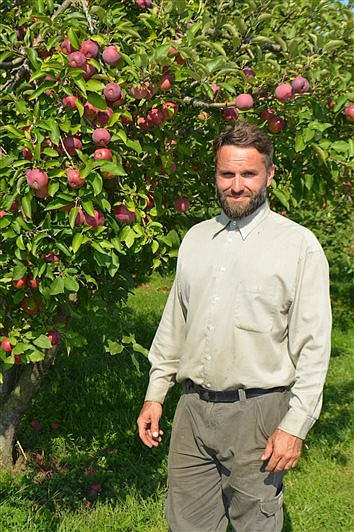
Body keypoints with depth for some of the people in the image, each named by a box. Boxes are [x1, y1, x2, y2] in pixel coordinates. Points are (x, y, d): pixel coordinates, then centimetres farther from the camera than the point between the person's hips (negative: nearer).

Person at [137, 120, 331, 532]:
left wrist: (295, 425, -12)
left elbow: (313, 345, -8)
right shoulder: (195, 238, 10)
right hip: (192, 409, 4)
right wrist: (155, 394, 13)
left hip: (258, 413, -4)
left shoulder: (298, 245, -6)